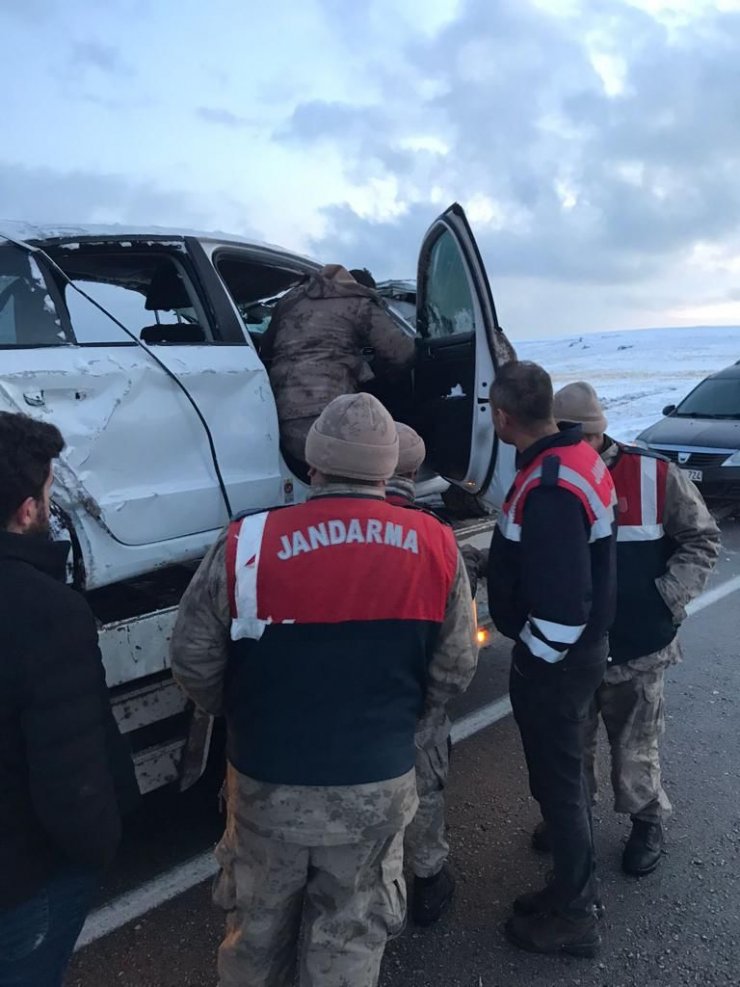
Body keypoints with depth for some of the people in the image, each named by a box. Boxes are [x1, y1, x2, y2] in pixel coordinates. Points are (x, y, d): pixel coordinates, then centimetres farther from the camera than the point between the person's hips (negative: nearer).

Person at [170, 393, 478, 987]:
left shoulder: (248, 544, -17)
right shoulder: (435, 547, -10)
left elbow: (193, 662, -9)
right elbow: (455, 669, -2)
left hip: (267, 783, 0)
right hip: (377, 784, 1)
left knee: (259, 928, 24)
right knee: (353, 935, 21)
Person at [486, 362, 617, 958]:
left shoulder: (549, 490, -29)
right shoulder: (575, 457, 3)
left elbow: (560, 604, -31)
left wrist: (535, 658, -15)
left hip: (554, 659, -10)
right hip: (580, 647, 10)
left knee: (557, 783, 8)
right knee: (565, 775, 22)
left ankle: (572, 917, 28)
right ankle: (575, 890, 41)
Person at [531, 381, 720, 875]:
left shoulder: (655, 476, -14)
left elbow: (701, 540, -4)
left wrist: (668, 599, -13)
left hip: (637, 648, -2)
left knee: (635, 748, 14)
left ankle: (648, 822, 40)